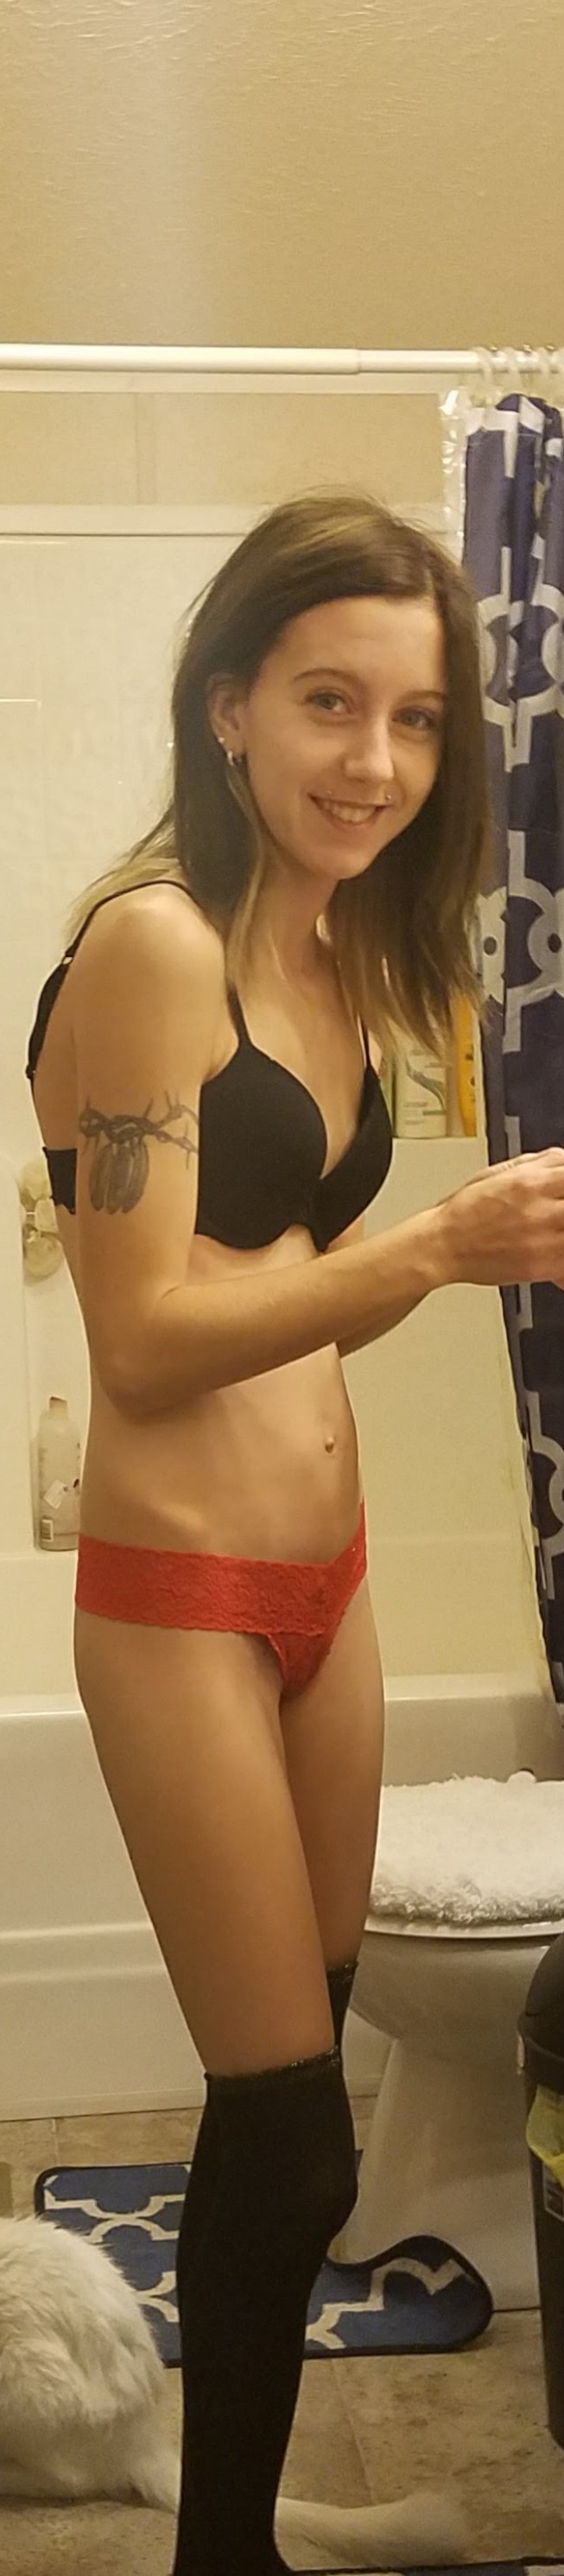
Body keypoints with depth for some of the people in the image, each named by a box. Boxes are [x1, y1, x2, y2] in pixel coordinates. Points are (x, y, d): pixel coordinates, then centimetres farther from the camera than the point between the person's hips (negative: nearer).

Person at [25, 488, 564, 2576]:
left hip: (326, 1573, 8)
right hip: (184, 1595, -8)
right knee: (289, 2120, 0)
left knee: (304, 2082, 14)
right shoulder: (154, 938, -15)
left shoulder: (333, 947, 9)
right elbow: (149, 1342, -18)